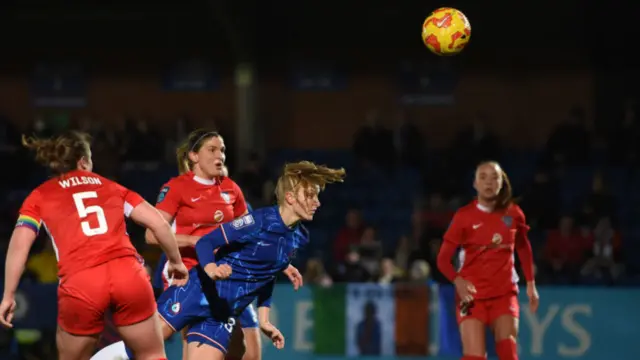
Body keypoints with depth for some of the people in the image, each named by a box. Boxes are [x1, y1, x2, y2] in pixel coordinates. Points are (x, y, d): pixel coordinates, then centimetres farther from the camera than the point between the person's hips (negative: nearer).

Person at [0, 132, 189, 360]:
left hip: (79, 284, -1)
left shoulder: (39, 196, 20)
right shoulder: (111, 186, 24)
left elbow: (19, 245, 5)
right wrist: (176, 262, 32)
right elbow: (159, 224, 19)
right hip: (127, 275, 1)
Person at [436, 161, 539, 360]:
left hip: (504, 293, 2)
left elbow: (523, 248, 20)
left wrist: (530, 284, 16)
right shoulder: (464, 216, -6)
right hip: (472, 294, -2)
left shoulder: (513, 213, 2)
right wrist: (457, 280, -25)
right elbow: (443, 258, -6)